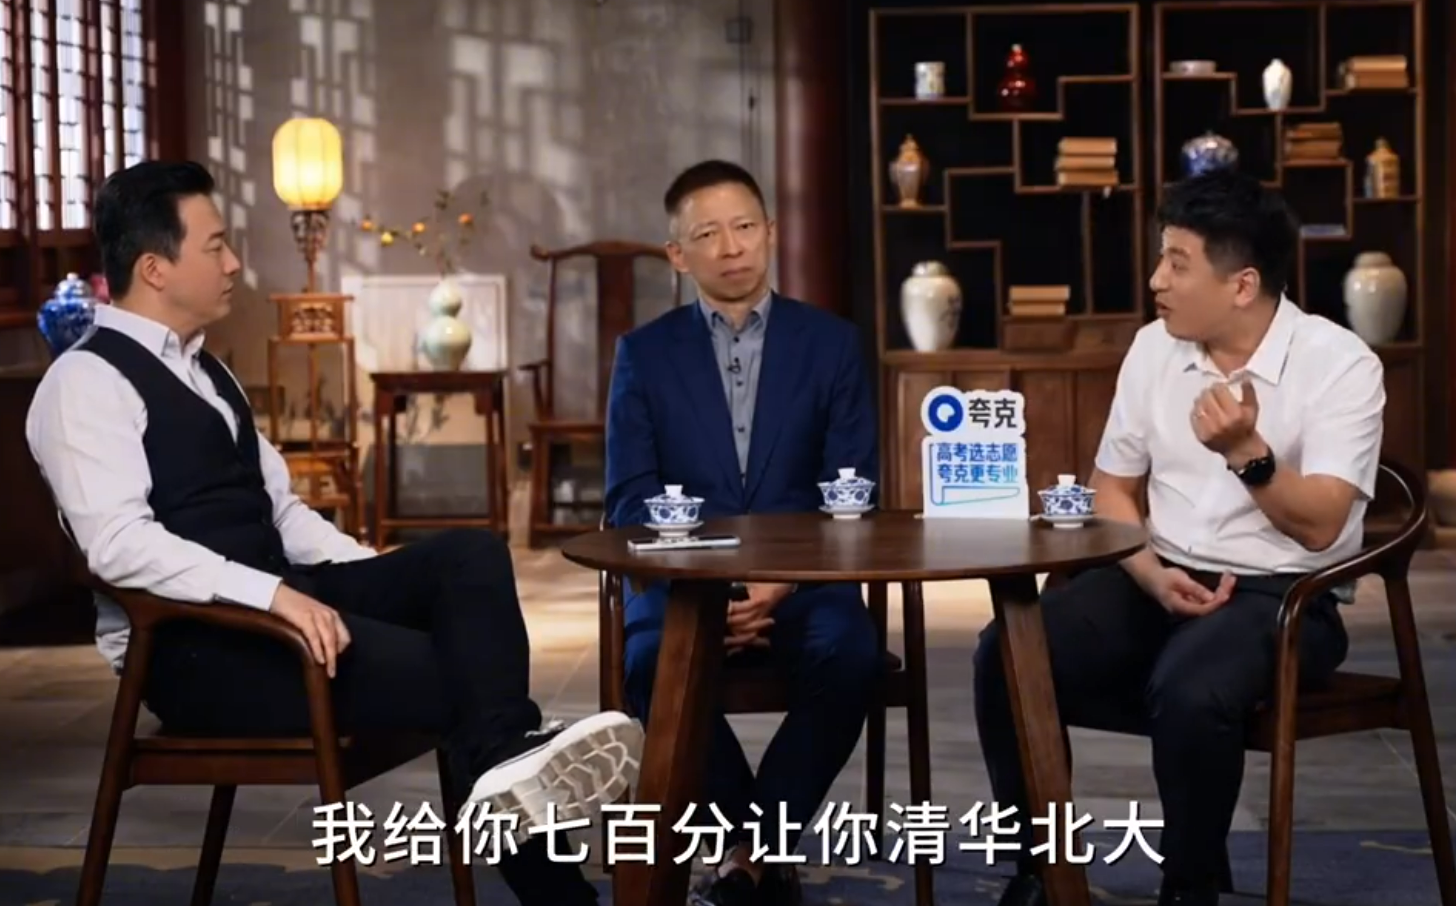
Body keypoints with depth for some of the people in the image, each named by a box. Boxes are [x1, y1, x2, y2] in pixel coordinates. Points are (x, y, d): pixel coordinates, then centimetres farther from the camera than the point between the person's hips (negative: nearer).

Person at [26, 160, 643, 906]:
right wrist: (273, 593, -32)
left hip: (282, 600, 8)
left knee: (471, 555, -17)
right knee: (444, 668, -24)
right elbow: (119, 544, -22)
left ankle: (506, 760, -36)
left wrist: (382, 574, 4)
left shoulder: (203, 372, 21)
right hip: (191, 644, -8)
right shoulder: (87, 382, -9)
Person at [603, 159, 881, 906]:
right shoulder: (644, 353, 8)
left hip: (801, 580, 0)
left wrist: (782, 581, -15)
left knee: (850, 656, -33)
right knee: (653, 663, -33)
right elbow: (629, 501, 1)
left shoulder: (831, 343, 8)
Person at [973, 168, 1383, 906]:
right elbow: (1111, 489, 12)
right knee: (1007, 654, -20)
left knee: (1188, 692, -37)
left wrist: (1246, 452, -34)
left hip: (1281, 595, -5)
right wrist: (1154, 575, -7)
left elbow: (1319, 526, -17)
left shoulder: (1341, 364, -10)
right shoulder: (1154, 348, 6)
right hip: (1162, 579, 5)